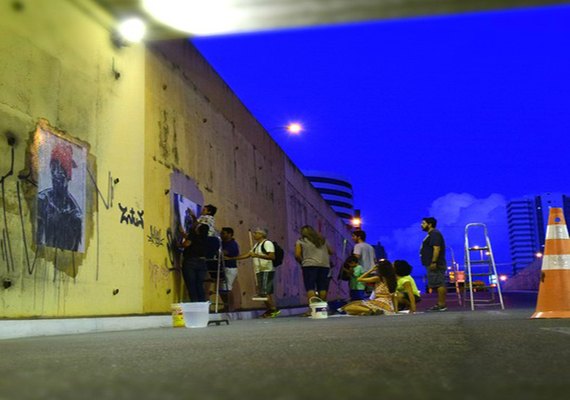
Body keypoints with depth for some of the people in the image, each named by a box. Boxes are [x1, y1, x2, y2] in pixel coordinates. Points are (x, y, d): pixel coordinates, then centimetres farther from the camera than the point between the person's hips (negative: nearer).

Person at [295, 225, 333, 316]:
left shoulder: (300, 241, 8)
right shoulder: (322, 240, 21)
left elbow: (297, 255, -1)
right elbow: (331, 252, 22)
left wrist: (302, 261, 15)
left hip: (309, 265, -4)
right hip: (325, 265, 4)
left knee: (310, 288, -6)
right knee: (323, 288, 6)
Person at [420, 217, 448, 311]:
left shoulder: (434, 234, -12)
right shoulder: (431, 235, 21)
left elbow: (436, 248, -22)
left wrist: (433, 262, -26)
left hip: (436, 265, -11)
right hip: (432, 265, 11)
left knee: (439, 284, -11)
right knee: (438, 285, 10)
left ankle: (442, 305, -11)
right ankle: (440, 304, 12)